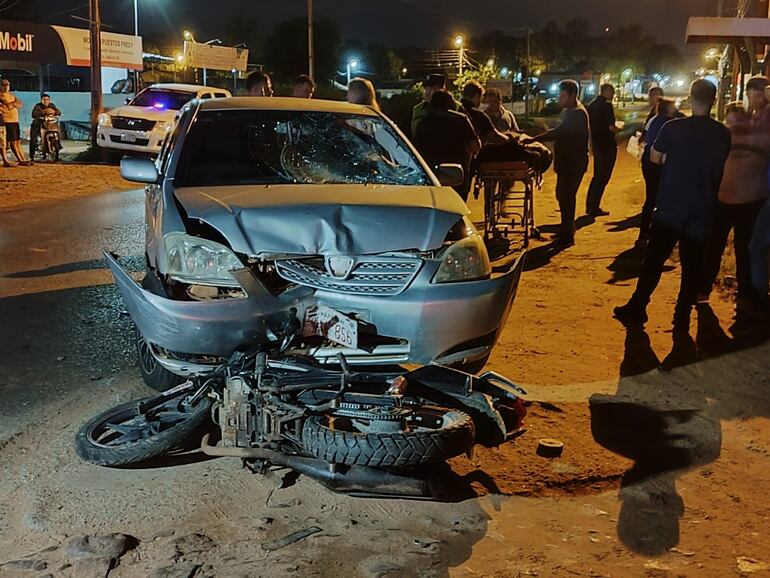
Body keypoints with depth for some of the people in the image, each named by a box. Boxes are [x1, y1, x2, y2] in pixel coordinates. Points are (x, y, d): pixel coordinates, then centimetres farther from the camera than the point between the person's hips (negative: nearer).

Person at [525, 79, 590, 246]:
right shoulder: (568, 111, 14)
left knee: (566, 196, -8)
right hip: (566, 161, 10)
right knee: (562, 195, 16)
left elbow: (559, 132, -27)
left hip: (574, 162, -10)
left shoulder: (578, 113, -19)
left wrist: (533, 139, -28)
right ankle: (566, 229, 29)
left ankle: (567, 235, -2)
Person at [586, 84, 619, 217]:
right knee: (603, 177, -2)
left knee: (597, 176, 18)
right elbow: (611, 127, -21)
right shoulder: (606, 105, -15)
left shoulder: (592, 105, 11)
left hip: (597, 145, 8)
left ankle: (590, 206, 21)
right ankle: (594, 208, 0)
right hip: (607, 146, -8)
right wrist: (617, 128, -2)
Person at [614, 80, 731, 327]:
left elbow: (655, 157, 3)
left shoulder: (673, 127, -10)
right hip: (702, 210, 2)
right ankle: (682, 316, 11)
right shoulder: (722, 134, -2)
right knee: (692, 264, 9)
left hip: (670, 206, -2)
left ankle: (637, 308, 4)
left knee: (654, 259, 5)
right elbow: (720, 169, 12)